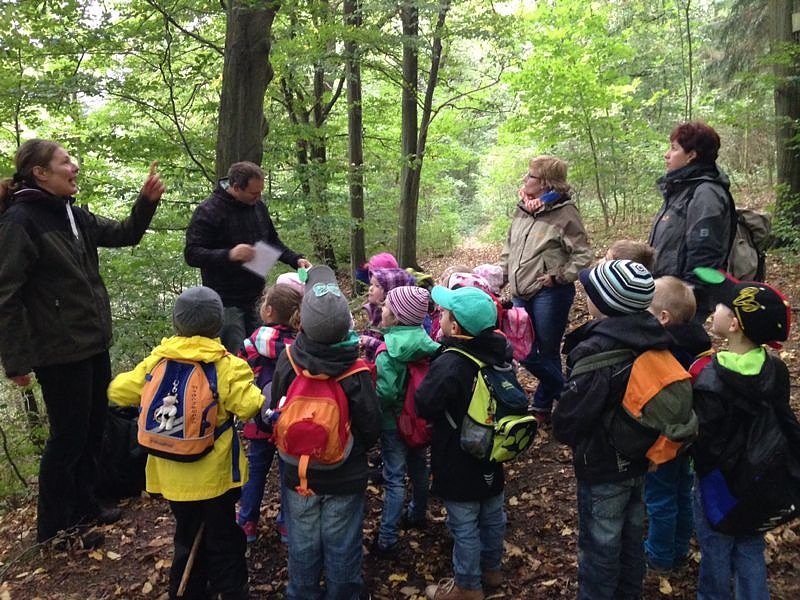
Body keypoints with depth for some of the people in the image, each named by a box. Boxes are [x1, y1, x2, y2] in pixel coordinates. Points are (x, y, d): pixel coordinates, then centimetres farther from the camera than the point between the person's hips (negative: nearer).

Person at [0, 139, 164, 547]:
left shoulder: (72, 214, 8)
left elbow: (124, 235, 17)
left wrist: (147, 202, -1)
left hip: (93, 343, 8)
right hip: (59, 351, -8)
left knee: (93, 428, 18)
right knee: (69, 436, 4)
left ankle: (84, 506, 36)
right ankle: (54, 527, 23)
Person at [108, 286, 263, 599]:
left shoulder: (157, 360, -7)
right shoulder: (226, 365, -19)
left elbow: (120, 392, 0)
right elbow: (250, 407, -25)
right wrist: (262, 393, -4)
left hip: (174, 473, 4)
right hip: (215, 472, -3)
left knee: (187, 538, 23)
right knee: (223, 539, 14)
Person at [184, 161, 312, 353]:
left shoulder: (258, 206, 9)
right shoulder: (208, 211, -12)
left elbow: (273, 242, 21)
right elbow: (191, 254, -17)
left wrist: (296, 259, 4)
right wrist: (229, 255, -31)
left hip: (252, 301, 7)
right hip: (226, 302, -7)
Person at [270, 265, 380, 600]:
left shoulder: (287, 362, -17)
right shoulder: (355, 371, -24)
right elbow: (372, 426, -14)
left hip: (298, 473, 2)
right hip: (346, 477, -2)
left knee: (302, 546, 21)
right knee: (342, 548, 16)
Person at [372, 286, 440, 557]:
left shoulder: (388, 351, -26)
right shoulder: (427, 342, -8)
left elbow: (385, 392, -28)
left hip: (395, 422, -6)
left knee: (395, 478, 2)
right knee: (418, 467, 23)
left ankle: (387, 539, 9)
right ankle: (417, 514, 44)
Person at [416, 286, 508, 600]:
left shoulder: (449, 364, -30)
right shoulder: (499, 353, -6)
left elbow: (423, 406, -26)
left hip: (459, 461, -8)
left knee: (465, 526, 10)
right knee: (492, 516, 24)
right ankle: (491, 568, 44)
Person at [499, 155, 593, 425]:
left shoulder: (565, 213, -10)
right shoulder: (522, 209, 10)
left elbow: (583, 255, -10)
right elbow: (510, 246, 19)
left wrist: (559, 276, -16)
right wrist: (501, 274, 12)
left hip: (549, 294, -8)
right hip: (521, 293, 8)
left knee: (547, 353, 4)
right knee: (525, 353, 11)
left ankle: (542, 406, 23)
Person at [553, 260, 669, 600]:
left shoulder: (596, 351, -31)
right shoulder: (654, 339, -6)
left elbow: (571, 413, -26)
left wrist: (563, 432, -4)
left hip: (603, 466, -8)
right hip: (640, 457, 8)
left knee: (600, 547, 11)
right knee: (631, 537, 25)